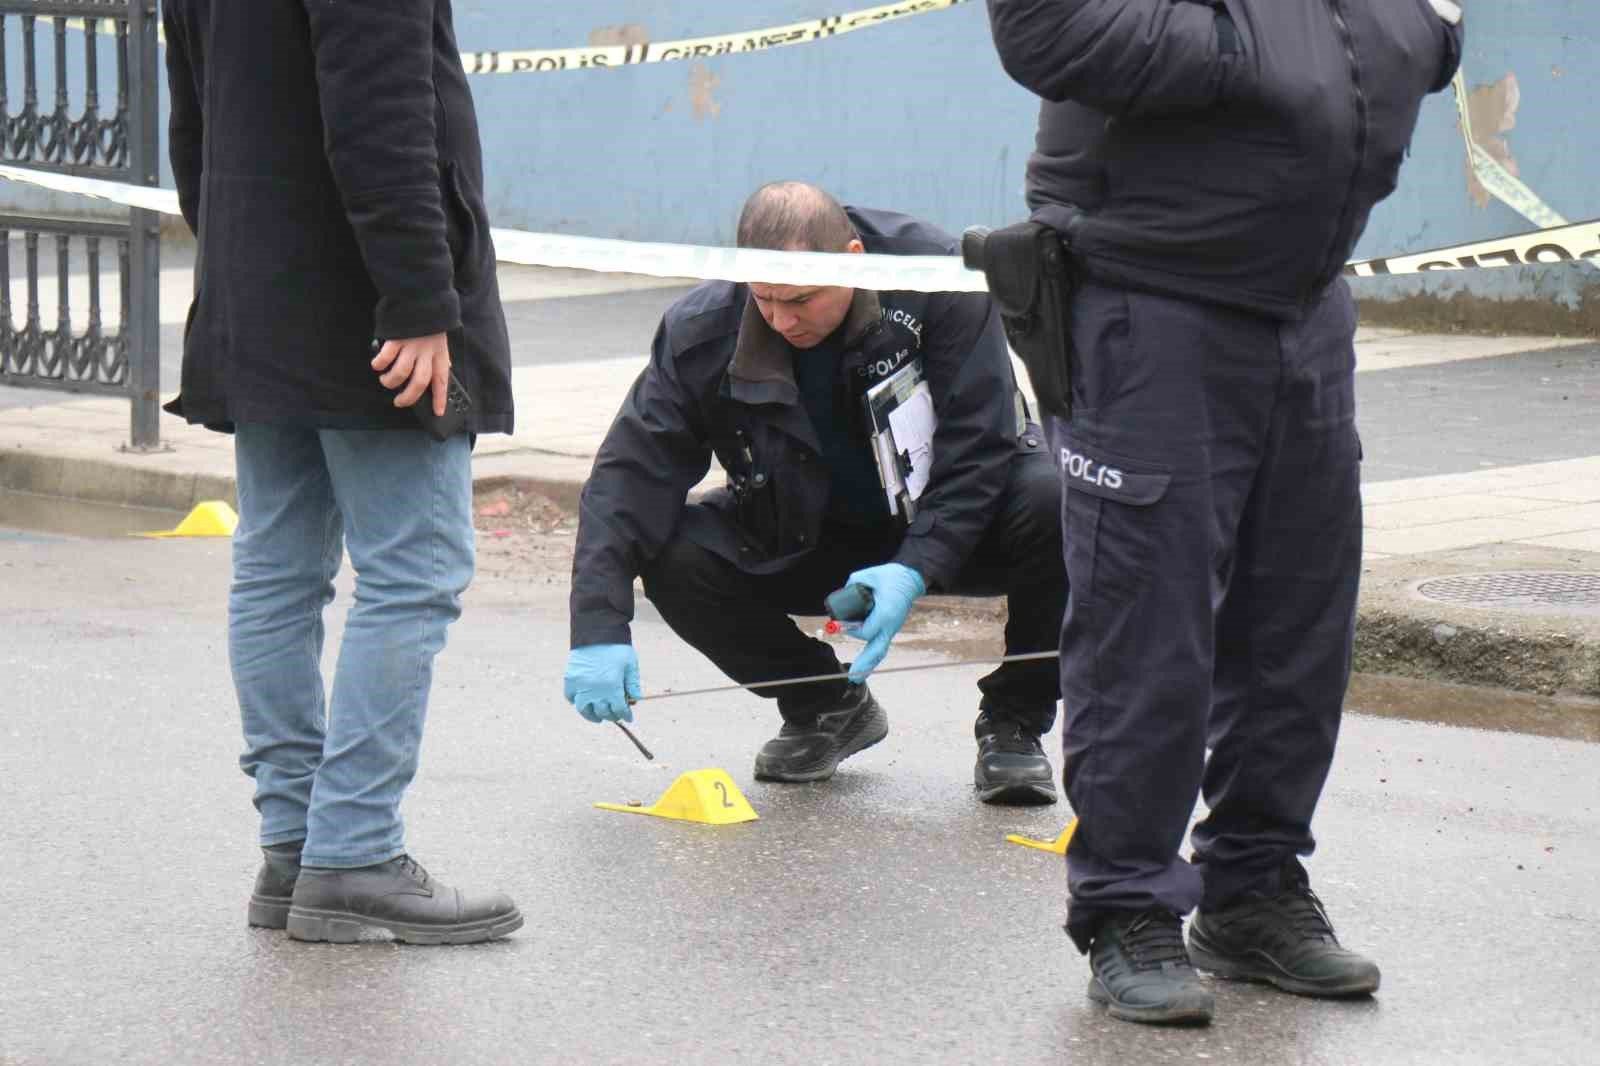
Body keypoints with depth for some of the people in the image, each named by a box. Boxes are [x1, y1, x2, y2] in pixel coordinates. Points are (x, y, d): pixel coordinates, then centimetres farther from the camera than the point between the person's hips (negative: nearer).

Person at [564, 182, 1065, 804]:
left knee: (1055, 505, -33)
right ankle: (825, 707, 3)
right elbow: (631, 472, -19)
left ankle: (1013, 721, -8)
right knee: (675, 560, -24)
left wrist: (915, 570, -34)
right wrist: (599, 629, -31)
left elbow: (977, 448, -22)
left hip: (950, 532, -2)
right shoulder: (703, 332, -18)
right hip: (808, 541, 2)